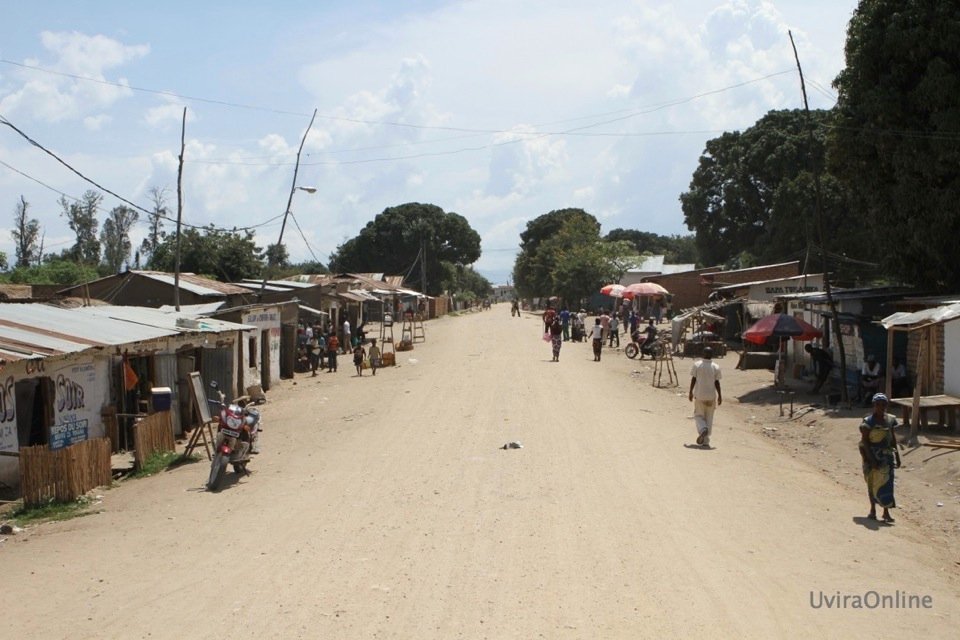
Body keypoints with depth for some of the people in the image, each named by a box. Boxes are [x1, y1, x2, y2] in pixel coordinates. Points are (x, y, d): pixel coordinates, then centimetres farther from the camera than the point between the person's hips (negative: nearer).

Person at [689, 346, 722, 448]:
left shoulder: (697, 365, -6)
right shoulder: (716, 367, -4)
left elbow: (693, 380, -2)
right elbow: (717, 383, -3)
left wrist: (690, 392, 8)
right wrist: (720, 396, 6)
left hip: (699, 395, -1)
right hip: (711, 396, 1)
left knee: (698, 415, 13)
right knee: (709, 418, 9)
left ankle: (703, 429, -18)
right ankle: (706, 442, 6)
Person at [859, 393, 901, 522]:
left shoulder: (890, 419, 4)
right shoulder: (868, 422, -12)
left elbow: (892, 437, 13)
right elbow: (865, 441, -13)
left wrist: (896, 455, 12)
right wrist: (871, 459, -18)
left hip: (887, 455, 3)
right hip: (872, 455, -3)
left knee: (886, 482, -2)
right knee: (872, 482, 8)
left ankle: (886, 512, 1)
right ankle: (873, 510, 22)